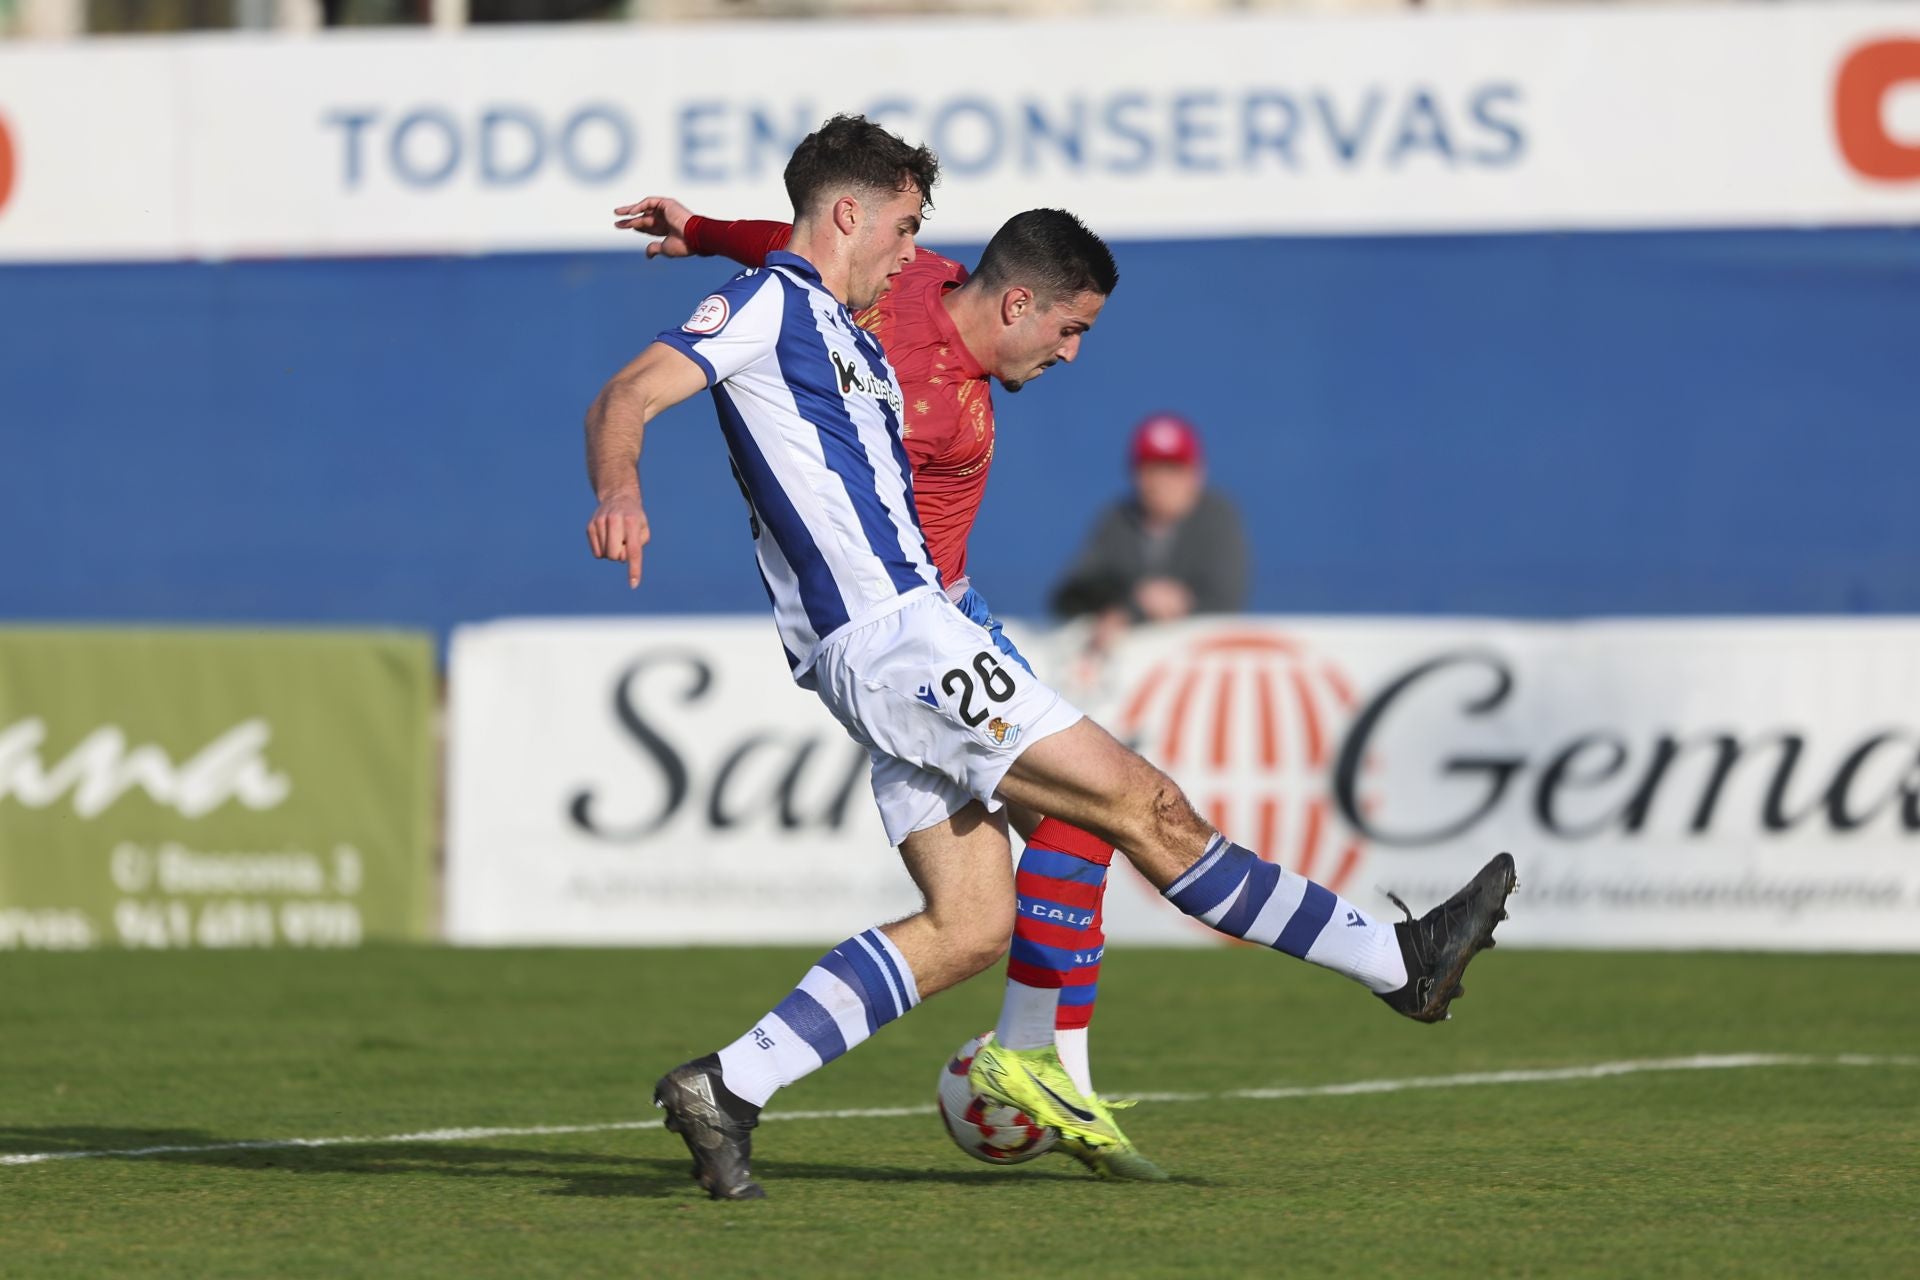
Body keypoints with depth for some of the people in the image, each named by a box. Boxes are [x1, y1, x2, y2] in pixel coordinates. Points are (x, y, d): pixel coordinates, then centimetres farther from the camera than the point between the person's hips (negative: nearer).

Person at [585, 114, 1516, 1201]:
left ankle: (727, 1088, -2)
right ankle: (1401, 960, -4)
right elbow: (627, 398, -15)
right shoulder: (771, 303, -4)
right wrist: (619, 492, -34)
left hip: (907, 635, 11)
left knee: (972, 924, 2)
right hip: (890, 634, -11)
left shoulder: (853, 345, 25)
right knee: (1145, 805, -7)